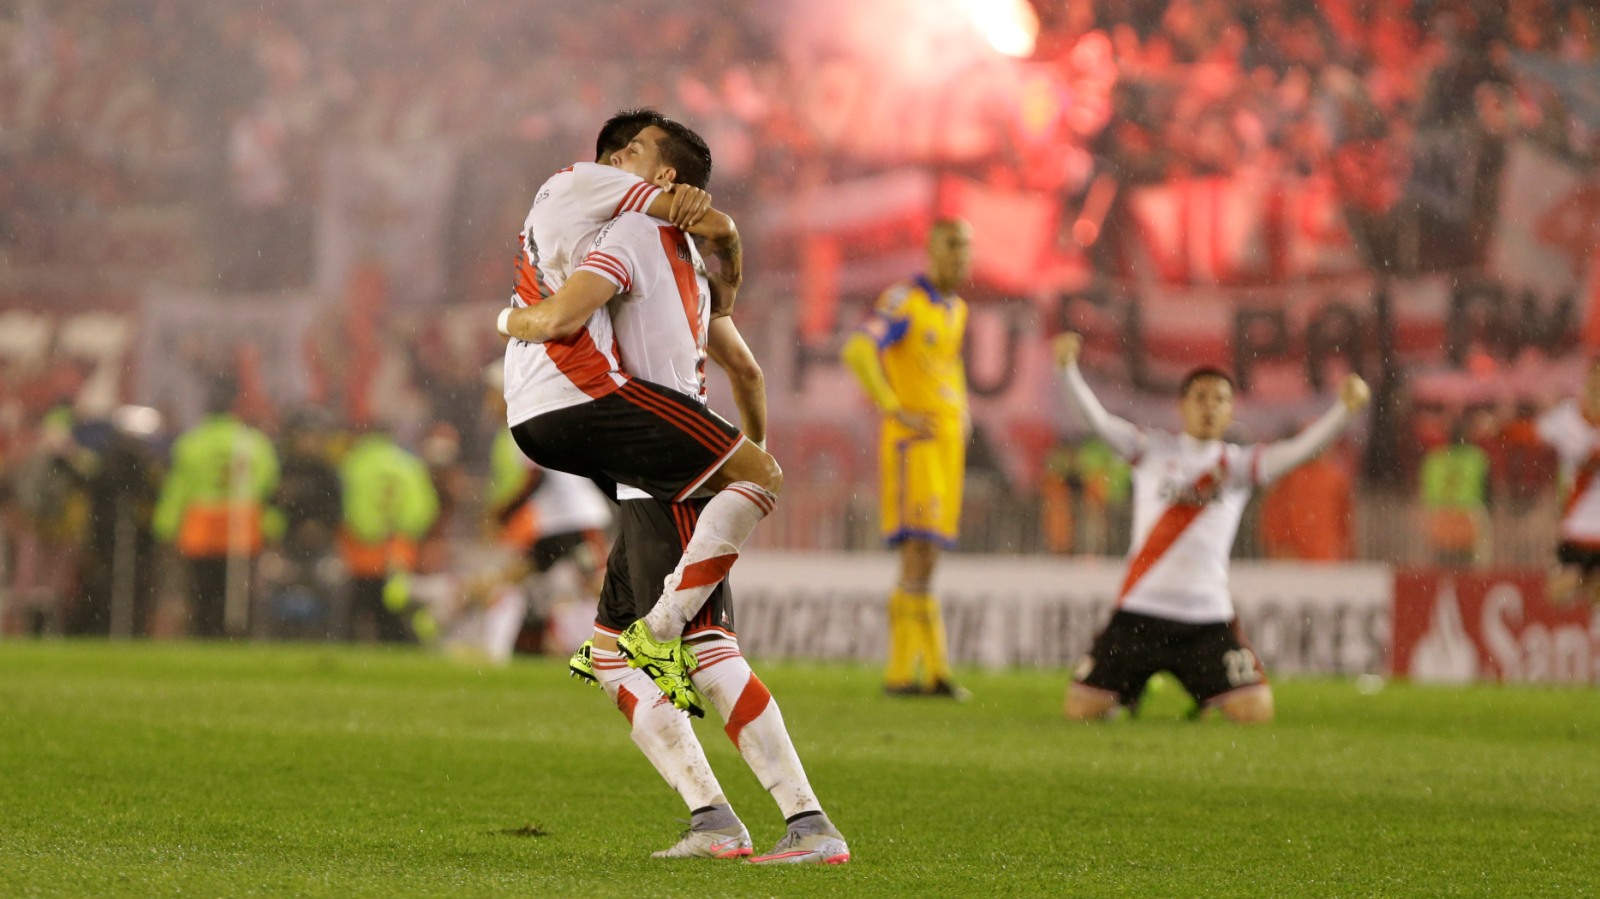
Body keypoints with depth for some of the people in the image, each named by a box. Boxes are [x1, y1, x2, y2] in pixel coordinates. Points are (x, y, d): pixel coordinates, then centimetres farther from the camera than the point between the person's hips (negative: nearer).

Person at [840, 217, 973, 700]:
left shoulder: (956, 310, 17)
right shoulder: (904, 301, -9)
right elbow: (858, 351, -22)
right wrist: (897, 411, -21)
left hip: (948, 441, 8)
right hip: (913, 442, -8)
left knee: (927, 557, 9)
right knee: (918, 550, -14)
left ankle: (932, 668, 11)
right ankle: (904, 671, -15)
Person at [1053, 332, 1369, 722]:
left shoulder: (1239, 465, 7)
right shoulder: (1153, 451, 6)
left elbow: (1298, 450, -6)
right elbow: (1098, 419, -5)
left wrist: (1345, 409, -21)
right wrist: (1068, 369, -22)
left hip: (1209, 618, 0)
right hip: (1140, 612, 0)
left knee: (1256, 712, -13)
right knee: (1081, 709, -6)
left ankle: (1208, 695, 23)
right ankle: (1128, 692, 30)